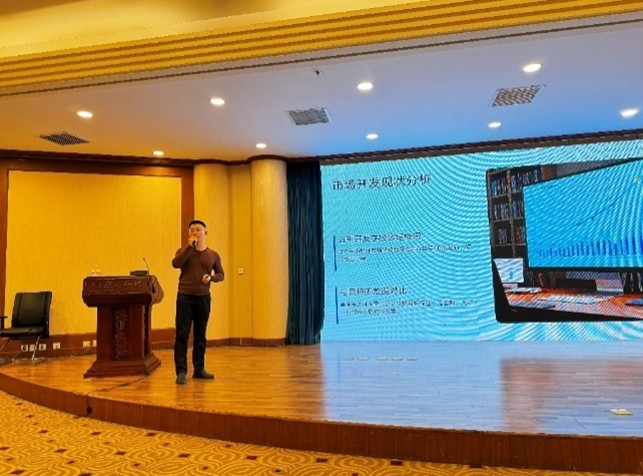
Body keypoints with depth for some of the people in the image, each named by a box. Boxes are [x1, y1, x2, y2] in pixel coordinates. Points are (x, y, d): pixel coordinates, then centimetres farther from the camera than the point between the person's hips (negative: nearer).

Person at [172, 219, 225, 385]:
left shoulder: (213, 255, 8)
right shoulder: (183, 251, 6)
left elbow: (221, 274, 11)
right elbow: (175, 264, -14)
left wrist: (211, 278, -10)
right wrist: (189, 247, -15)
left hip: (203, 298, 2)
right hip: (185, 296, -1)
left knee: (200, 335, 9)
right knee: (182, 335, -4)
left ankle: (199, 369, 19)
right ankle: (181, 371, 2)